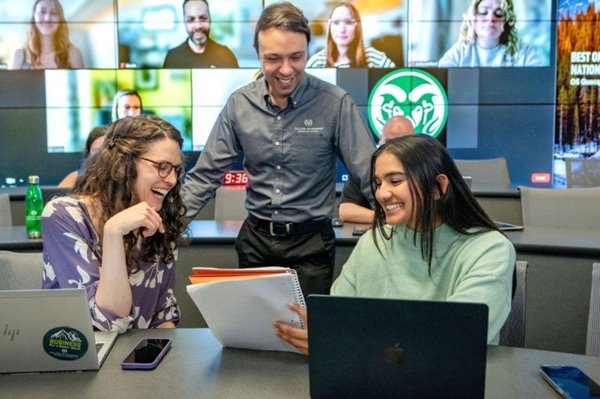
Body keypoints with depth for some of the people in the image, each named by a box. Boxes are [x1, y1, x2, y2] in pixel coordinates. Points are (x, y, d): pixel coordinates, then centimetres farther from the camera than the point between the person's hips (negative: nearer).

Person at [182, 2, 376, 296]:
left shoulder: (335, 103, -13)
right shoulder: (239, 104, -3)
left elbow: (371, 174, -10)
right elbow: (206, 175, 1)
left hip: (311, 242, -3)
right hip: (255, 239, 3)